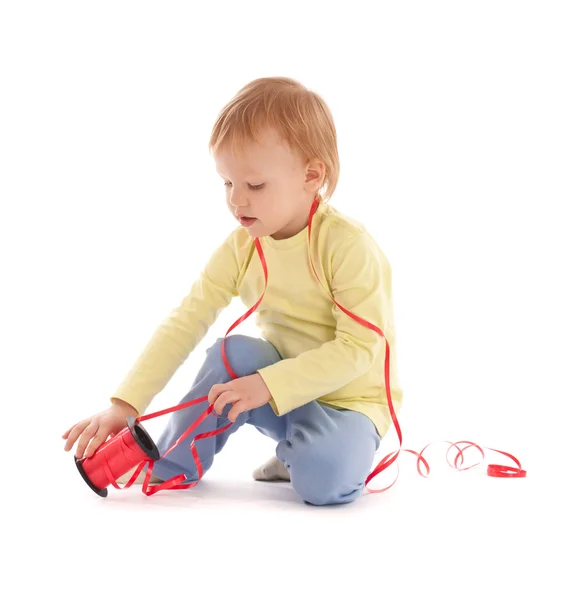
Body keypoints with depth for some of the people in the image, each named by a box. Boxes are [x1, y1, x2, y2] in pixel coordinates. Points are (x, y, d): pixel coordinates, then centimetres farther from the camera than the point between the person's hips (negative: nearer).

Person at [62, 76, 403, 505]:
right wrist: (124, 403, -20)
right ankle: (173, 463, -4)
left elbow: (358, 348, -26)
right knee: (233, 352, -23)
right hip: (281, 390, 5)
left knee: (322, 479, -32)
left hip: (354, 395, -5)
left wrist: (269, 385, -32)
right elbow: (185, 323, -12)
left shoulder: (347, 244, -24)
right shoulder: (241, 248, -8)